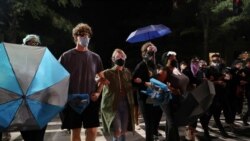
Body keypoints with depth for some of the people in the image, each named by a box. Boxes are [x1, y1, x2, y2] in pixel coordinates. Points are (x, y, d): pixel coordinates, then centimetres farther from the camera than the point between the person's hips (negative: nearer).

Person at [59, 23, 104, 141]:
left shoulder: (95, 57, 6)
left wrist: (98, 92, 0)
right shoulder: (66, 56, -2)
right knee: (75, 131, 8)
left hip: (91, 100, 2)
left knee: (92, 131, 2)